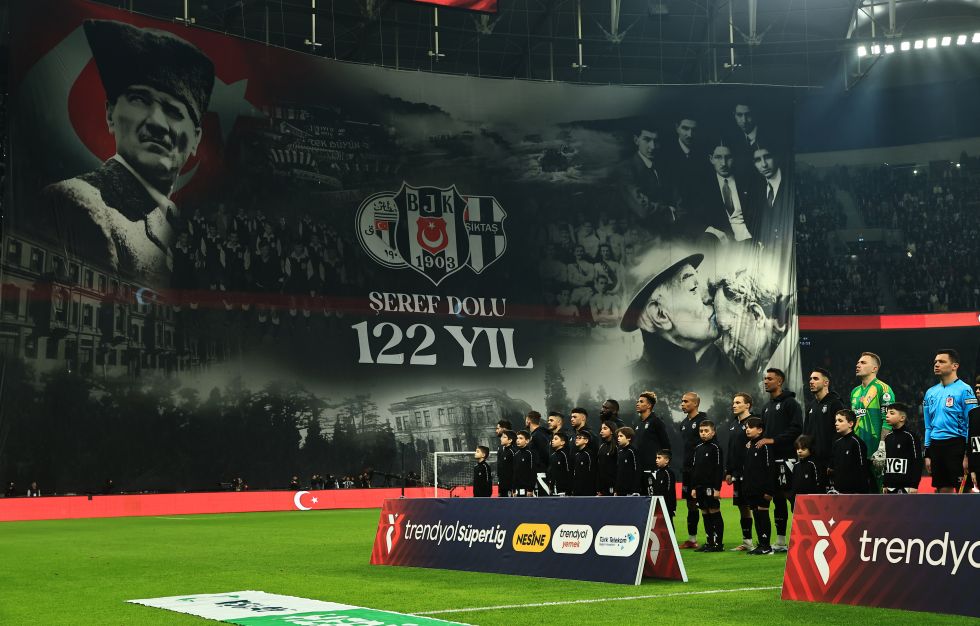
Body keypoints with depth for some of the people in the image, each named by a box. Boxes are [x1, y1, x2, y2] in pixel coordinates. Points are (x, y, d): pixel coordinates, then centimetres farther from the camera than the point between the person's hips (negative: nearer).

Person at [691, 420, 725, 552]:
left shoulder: (715, 447, -6)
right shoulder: (698, 448, 14)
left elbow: (719, 469, -11)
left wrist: (717, 488, -15)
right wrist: (693, 487, 13)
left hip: (711, 486, -7)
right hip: (700, 487, 7)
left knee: (714, 512, -4)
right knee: (705, 514, 9)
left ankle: (718, 543, -1)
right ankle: (709, 542, 15)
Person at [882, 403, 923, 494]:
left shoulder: (910, 437, -9)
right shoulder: (888, 438, 12)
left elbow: (917, 462, -11)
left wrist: (914, 485, -15)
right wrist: (884, 484, 16)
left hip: (906, 485, -7)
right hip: (891, 485, 7)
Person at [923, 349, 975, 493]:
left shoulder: (964, 390, -6)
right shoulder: (931, 392, 15)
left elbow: (972, 425, -10)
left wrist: (968, 455, -15)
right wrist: (927, 454, 16)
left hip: (957, 445, -7)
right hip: (936, 446, 7)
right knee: (943, 491, 10)